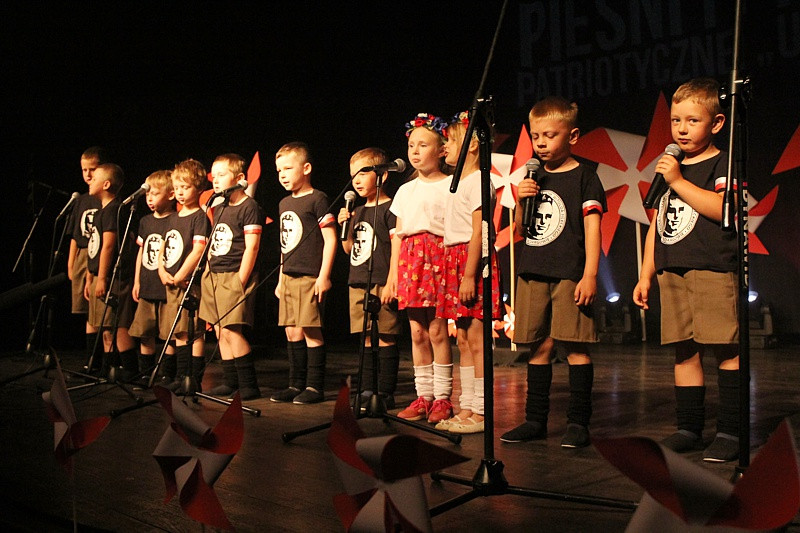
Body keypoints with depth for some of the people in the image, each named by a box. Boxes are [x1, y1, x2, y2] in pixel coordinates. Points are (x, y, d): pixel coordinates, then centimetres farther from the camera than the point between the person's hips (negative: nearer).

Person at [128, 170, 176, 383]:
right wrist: (137, 281, 16)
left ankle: (169, 375, 9)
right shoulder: (145, 221, 13)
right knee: (144, 333, 11)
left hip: (167, 286, -7)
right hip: (147, 286, 7)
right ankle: (145, 374, 21)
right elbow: (141, 252, 18)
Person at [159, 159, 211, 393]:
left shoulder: (200, 217, -6)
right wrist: (162, 271, 3)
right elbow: (163, 248, 20)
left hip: (191, 283, -8)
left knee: (195, 333, -6)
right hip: (171, 284, 8)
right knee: (179, 333, 12)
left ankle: (195, 380, -3)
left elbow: (198, 250, -15)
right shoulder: (174, 219, 18)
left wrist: (180, 275, -16)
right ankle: (181, 377, 19)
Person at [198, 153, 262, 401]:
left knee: (231, 330, -13)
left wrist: (241, 281, -17)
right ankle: (230, 382, 17)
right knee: (220, 331, 9)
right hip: (214, 276, 8)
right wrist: (207, 271, 13)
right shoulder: (219, 208, 17)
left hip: (234, 277, -8)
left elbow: (251, 248, -13)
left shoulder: (249, 207, -8)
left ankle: (249, 385, -5)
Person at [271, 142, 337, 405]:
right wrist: (281, 278, 19)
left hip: (310, 277, -8)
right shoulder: (284, 204, 17)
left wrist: (324, 276, -16)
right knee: (292, 331, 9)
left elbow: (330, 240, -11)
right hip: (288, 277, 8)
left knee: (310, 330, -5)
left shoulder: (317, 199, -7)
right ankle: (296, 384, 17)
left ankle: (315, 386, 3)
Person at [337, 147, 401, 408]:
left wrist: (391, 283, -18)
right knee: (367, 340, 11)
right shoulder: (358, 212, 18)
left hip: (381, 284, -8)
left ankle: (386, 393, -1)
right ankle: (367, 391, 17)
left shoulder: (389, 209, -6)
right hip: (358, 284, 8)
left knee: (384, 338, -5)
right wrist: (345, 225, 5)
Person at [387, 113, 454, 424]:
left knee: (437, 329, -5)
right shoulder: (405, 190, 18)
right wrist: (393, 272, 12)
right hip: (409, 258, 5)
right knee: (417, 331, 6)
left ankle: (442, 398, 2)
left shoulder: (448, 186, 1)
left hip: (438, 256, -5)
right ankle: (423, 396, 12)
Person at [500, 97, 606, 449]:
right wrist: (521, 202, -2)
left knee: (575, 346, -5)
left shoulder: (583, 177, 0)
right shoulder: (533, 179, 16)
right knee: (538, 346, 9)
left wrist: (590, 274, -14)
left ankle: (578, 422, 2)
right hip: (533, 274, 5)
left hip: (569, 273, -5)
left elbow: (592, 227, -6)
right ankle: (535, 420, 15)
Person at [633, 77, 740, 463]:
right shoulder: (669, 168, 20)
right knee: (684, 353, 8)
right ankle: (689, 429, 15)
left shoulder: (723, 164, 0)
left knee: (725, 350, -7)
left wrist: (679, 181, -15)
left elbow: (722, 208, -19)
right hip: (672, 273, 6)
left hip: (712, 270, -6)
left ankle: (729, 431, -1)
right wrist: (645, 276, 17)